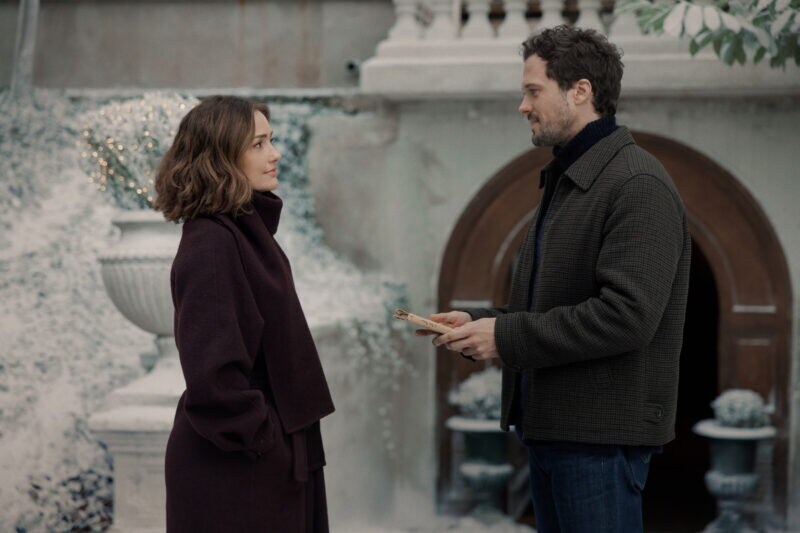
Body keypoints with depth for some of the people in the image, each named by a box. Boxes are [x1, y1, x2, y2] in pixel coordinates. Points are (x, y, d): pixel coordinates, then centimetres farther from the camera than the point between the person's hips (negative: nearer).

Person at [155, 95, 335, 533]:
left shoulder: (248, 230, 10)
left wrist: (285, 439, 13)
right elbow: (212, 369, -24)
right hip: (234, 468, -9)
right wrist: (258, 439, -16)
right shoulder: (209, 244, -19)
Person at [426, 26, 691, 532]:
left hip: (600, 433, -9)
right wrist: (478, 321, 6)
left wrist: (506, 335, -19)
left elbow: (626, 316, -24)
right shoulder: (564, 182, 16)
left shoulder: (638, 186, -15)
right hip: (549, 425, 10)